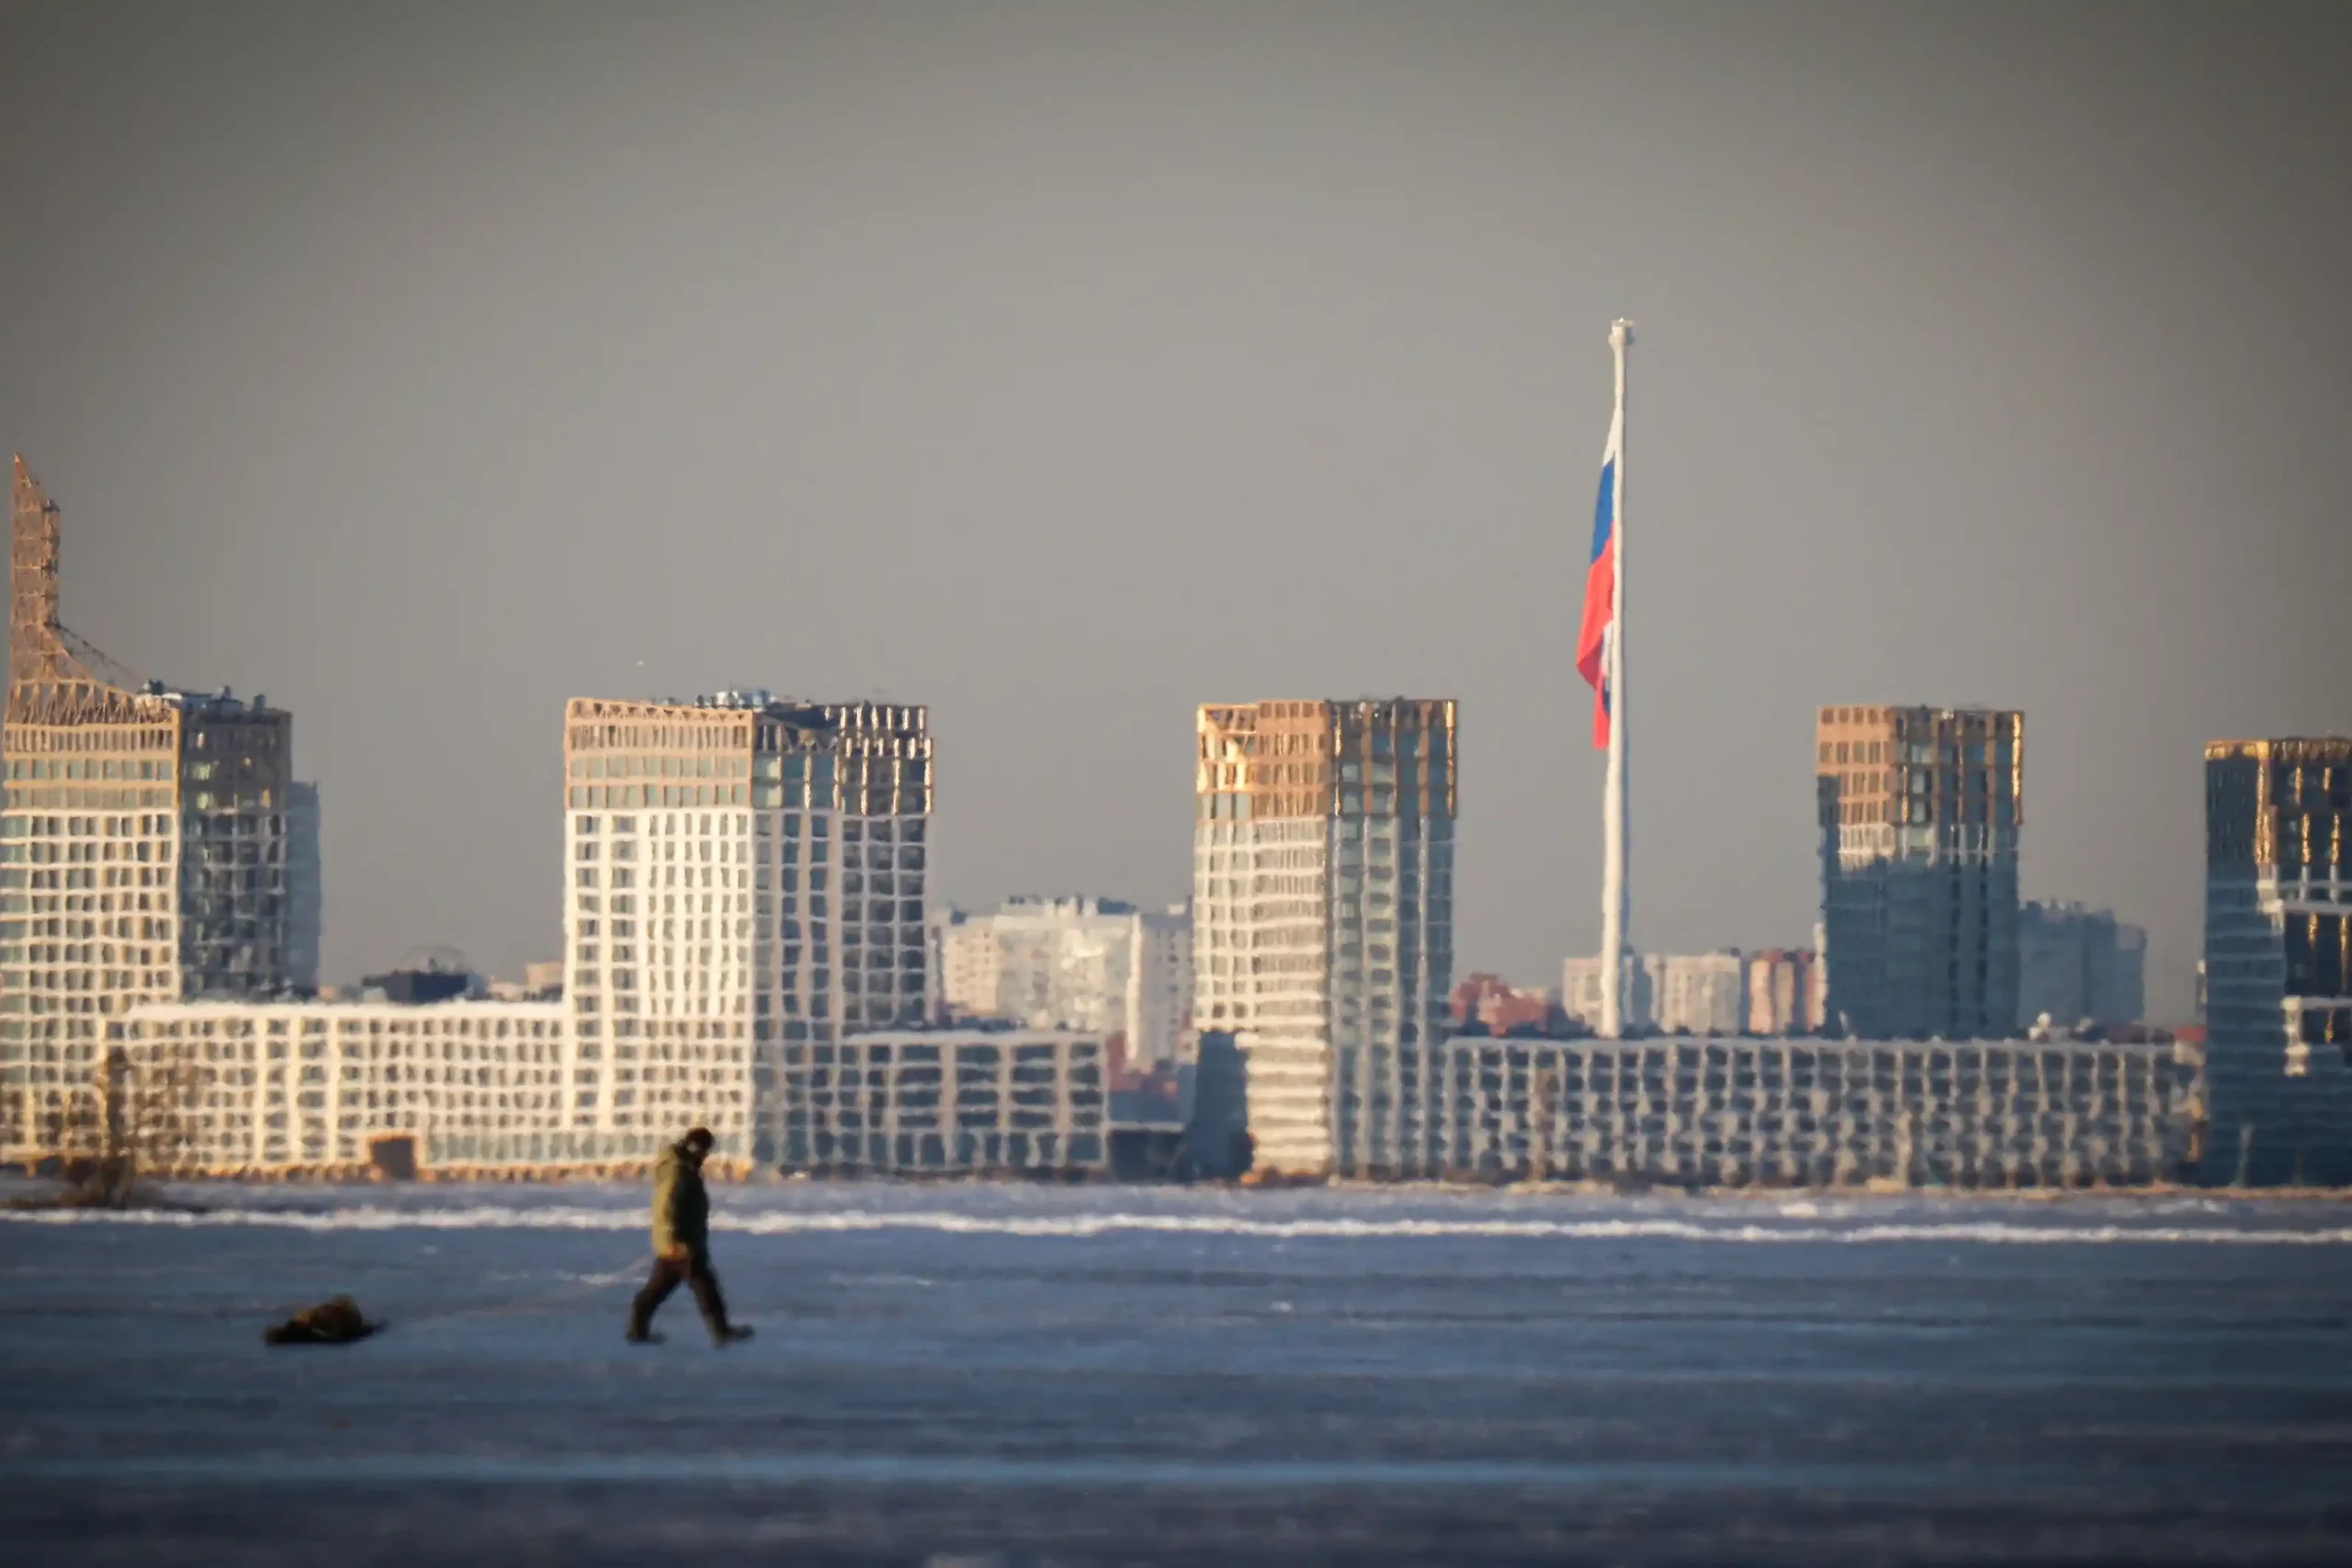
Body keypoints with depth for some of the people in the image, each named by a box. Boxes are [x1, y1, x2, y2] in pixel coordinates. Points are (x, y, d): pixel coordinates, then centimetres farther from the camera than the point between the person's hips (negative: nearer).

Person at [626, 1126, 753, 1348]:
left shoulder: (684, 1167, 14)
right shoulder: (678, 1172, -19)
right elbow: (669, 1209, -26)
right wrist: (676, 1242, -28)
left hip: (673, 1244, 10)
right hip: (682, 1244, -10)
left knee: (659, 1286, 13)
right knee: (703, 1284, -3)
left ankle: (638, 1329, 15)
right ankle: (721, 1331, 1)